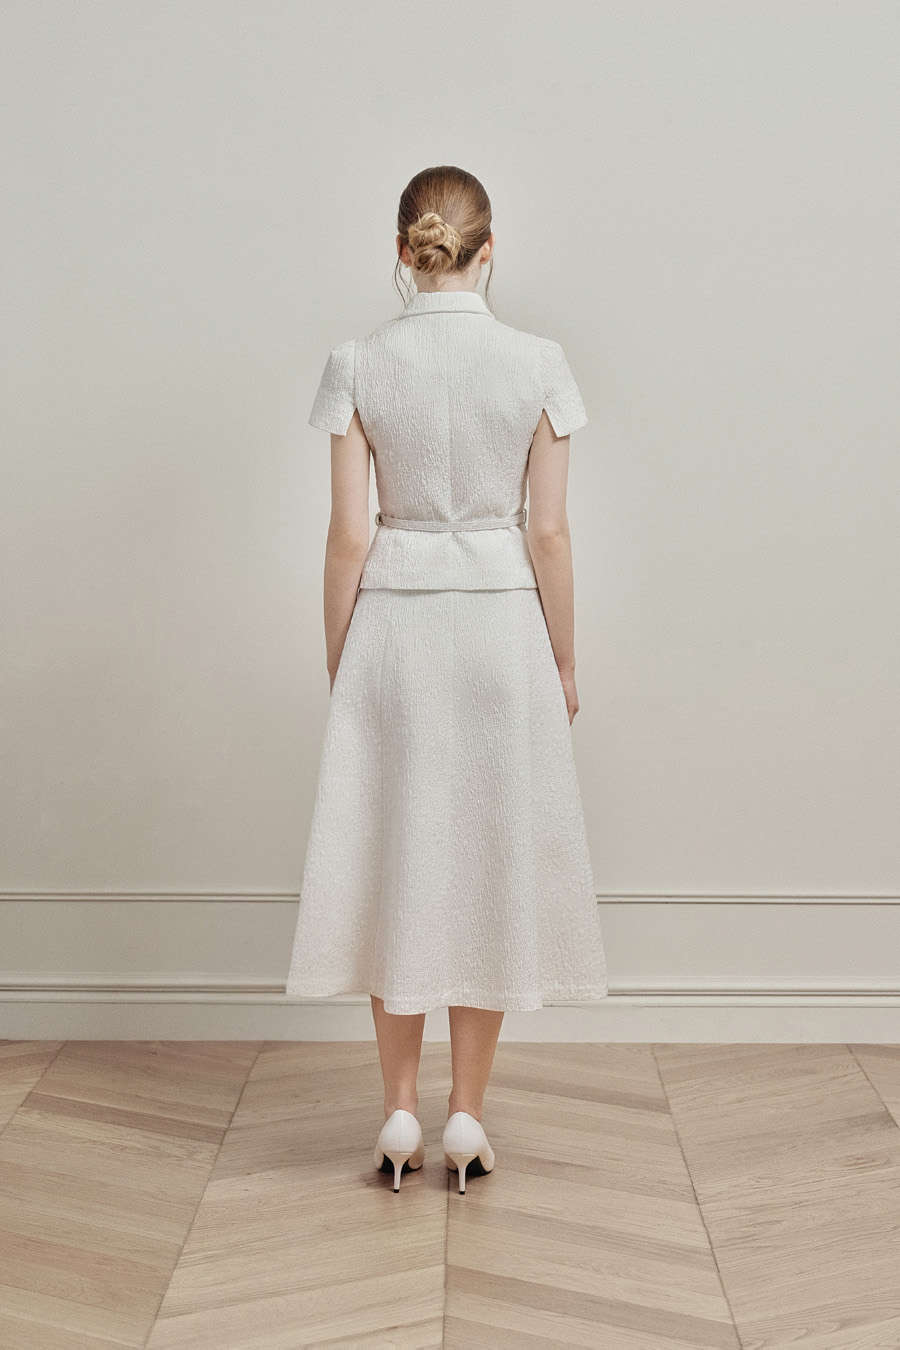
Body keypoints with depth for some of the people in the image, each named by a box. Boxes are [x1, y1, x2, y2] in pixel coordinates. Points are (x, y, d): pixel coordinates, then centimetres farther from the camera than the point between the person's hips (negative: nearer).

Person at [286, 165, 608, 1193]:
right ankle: (467, 1116, 16)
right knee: (492, 860, 9)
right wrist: (563, 661, 7)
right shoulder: (538, 365, -4)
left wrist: (338, 663, 6)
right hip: (503, 621, 0)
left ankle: (401, 1115, 18)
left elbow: (348, 535, -4)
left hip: (393, 621, 1)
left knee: (395, 857, 11)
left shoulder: (357, 365, -4)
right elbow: (547, 531, -4)